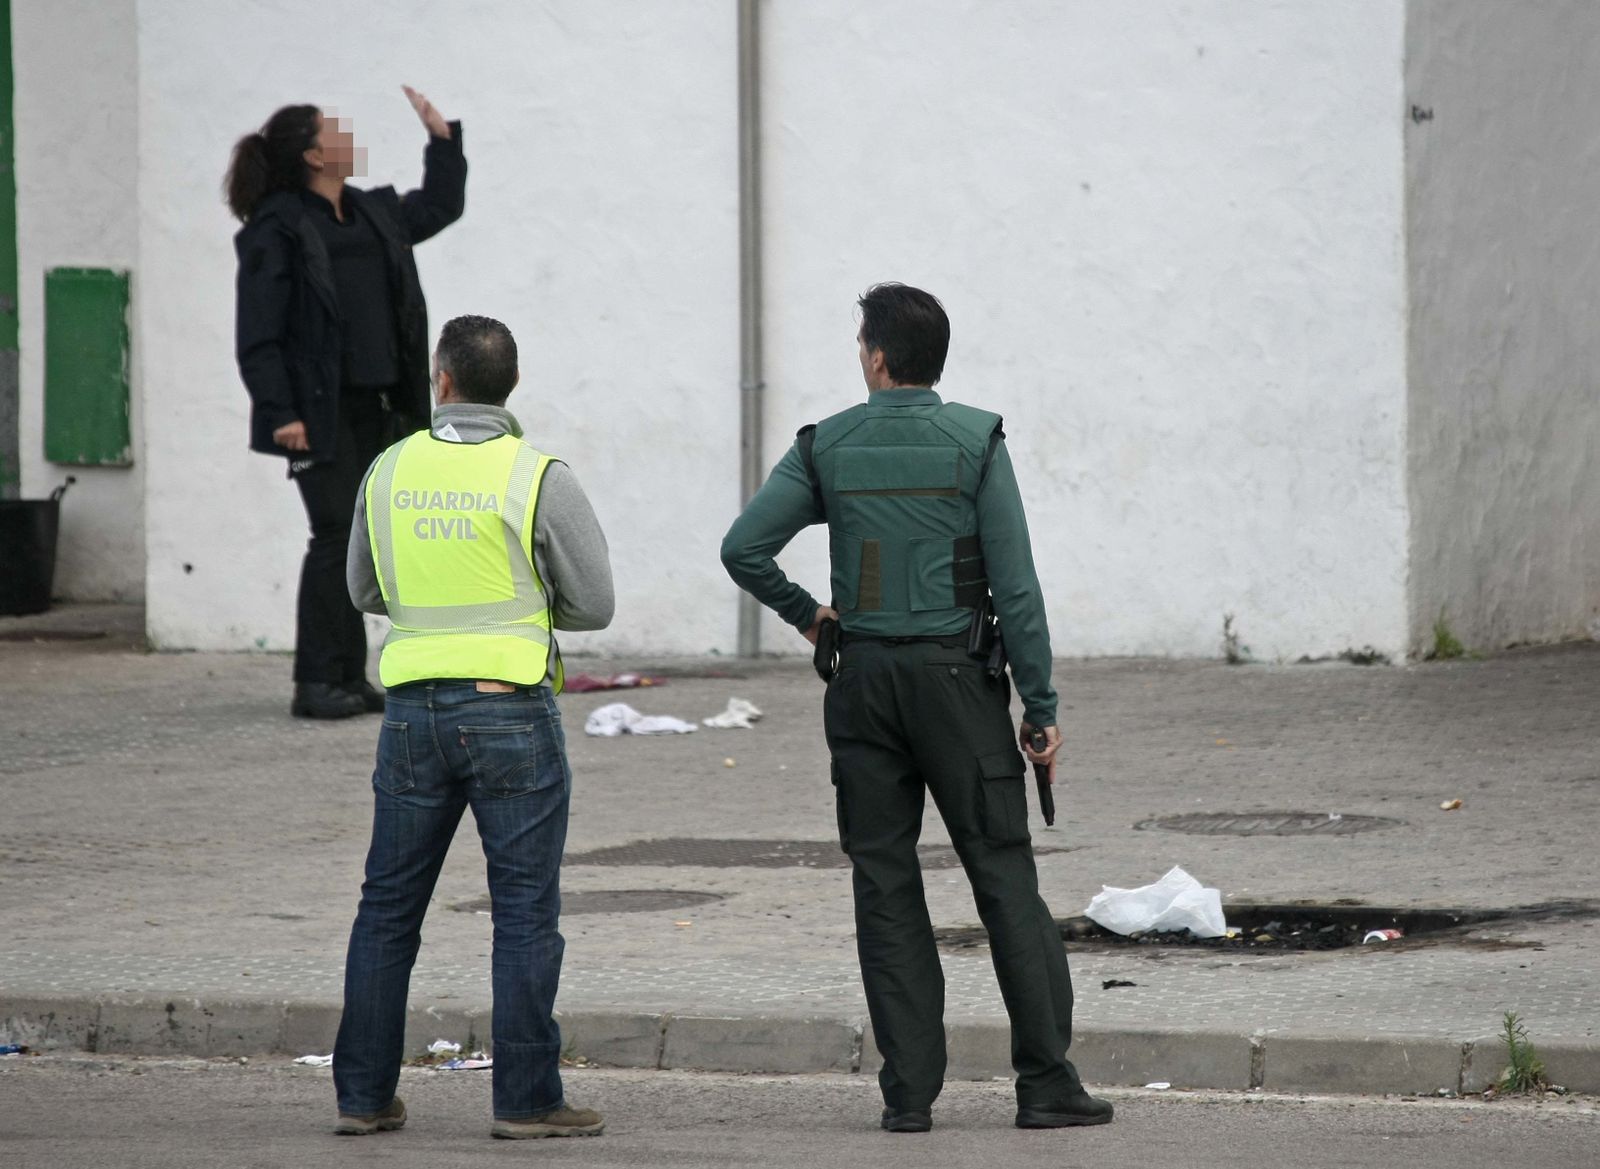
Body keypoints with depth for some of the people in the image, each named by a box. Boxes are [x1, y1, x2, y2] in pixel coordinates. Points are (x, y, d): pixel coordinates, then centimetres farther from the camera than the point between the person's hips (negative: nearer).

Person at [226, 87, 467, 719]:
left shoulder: (373, 213, 14)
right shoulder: (276, 229, -10)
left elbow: (439, 207, 34)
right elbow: (259, 334, -13)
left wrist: (442, 139, 24)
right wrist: (280, 412, -19)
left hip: (372, 407, 8)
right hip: (318, 413, -8)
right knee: (337, 536, -9)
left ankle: (349, 678, 14)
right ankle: (316, 684, -4)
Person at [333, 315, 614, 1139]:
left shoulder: (391, 472, 3)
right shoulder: (538, 479, -8)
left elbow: (367, 591, 15)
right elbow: (593, 603, -3)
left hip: (414, 708, 4)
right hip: (510, 709, -4)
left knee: (388, 907, 12)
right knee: (525, 910, 1)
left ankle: (363, 1094, 14)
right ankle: (525, 1099, 0)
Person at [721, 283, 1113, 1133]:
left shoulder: (826, 448, 1)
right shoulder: (976, 443, -4)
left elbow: (744, 548, -7)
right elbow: (1015, 584, -8)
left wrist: (803, 613, 11)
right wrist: (1041, 706, -4)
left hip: (863, 680, 2)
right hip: (957, 677, -2)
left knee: (884, 885, 5)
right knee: (1004, 876, 1)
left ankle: (910, 1090, 1)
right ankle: (1046, 1082, -2)